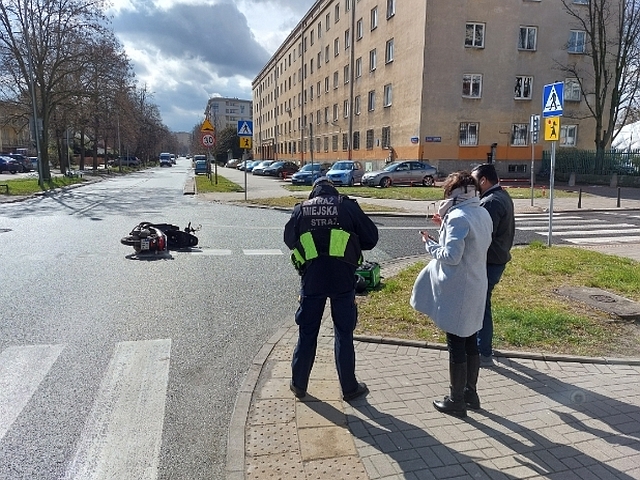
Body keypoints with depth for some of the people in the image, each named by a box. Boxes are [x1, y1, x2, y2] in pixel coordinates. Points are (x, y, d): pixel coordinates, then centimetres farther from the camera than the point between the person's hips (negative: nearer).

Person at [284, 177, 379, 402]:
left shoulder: (301, 208, 7)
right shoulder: (348, 206, 2)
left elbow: (289, 239, 16)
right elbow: (371, 237, 4)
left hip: (312, 278, 2)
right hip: (343, 278, -1)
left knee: (307, 332, 15)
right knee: (344, 334, 11)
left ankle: (299, 384, 27)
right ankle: (349, 388, 22)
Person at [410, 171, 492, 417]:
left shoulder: (458, 217, -21)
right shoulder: (483, 214, 8)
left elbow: (451, 256, -24)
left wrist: (430, 243, -8)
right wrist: (447, 226, 12)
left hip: (458, 290, -9)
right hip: (475, 286, 9)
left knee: (456, 346, 3)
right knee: (470, 342, 19)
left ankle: (456, 401, 17)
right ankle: (470, 392, 33)